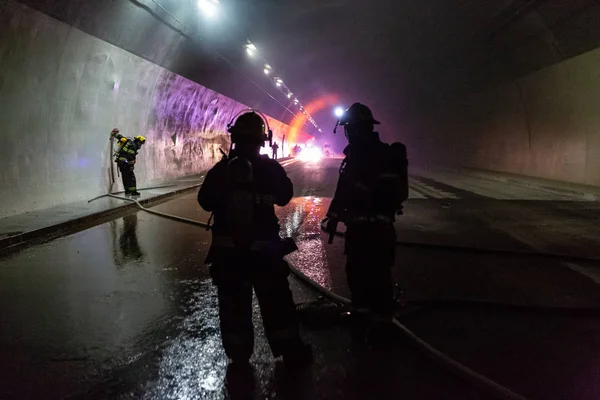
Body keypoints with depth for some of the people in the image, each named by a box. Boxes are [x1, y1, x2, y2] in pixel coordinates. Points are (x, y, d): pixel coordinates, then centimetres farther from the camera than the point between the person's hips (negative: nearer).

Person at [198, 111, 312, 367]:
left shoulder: (220, 170, -5)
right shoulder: (270, 168, -6)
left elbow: (205, 202, 5)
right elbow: (285, 196, 9)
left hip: (227, 248, 1)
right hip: (263, 247, 0)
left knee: (233, 302, 12)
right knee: (276, 300, 12)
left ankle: (238, 354, 21)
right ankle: (290, 350, 21)